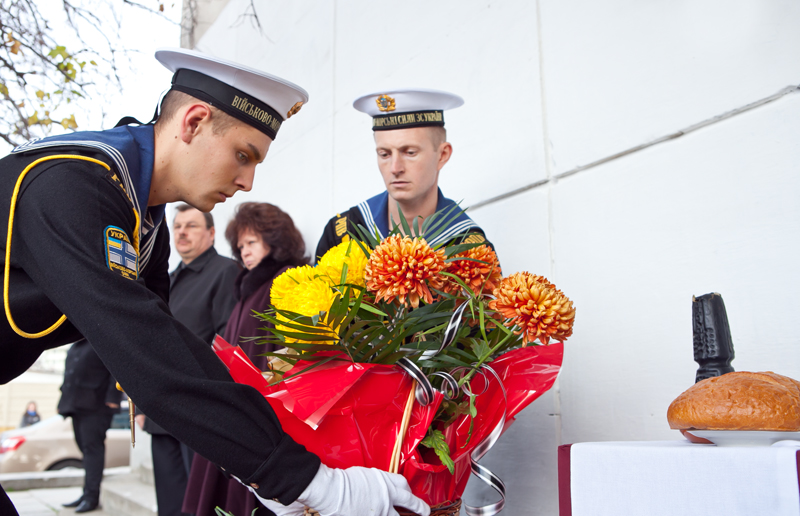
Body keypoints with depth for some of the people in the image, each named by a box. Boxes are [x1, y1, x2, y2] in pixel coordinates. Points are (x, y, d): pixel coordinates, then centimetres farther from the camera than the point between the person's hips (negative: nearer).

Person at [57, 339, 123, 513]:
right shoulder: (75, 347, 20)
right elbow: (69, 373, 24)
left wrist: (112, 398, -19)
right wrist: (64, 403, 17)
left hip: (95, 405, -8)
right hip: (76, 405, 8)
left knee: (92, 447, -8)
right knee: (86, 448, 11)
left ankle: (91, 496, -5)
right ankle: (87, 494, 18)